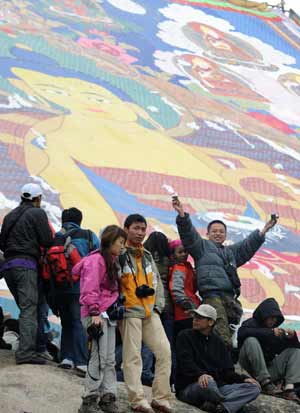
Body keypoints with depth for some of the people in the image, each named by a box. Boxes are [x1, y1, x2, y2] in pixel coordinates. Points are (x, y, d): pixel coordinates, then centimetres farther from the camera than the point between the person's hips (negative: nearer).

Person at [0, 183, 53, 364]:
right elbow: (47, 241, -7)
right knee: (29, 310, -11)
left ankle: (27, 348, 13)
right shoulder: (38, 213, -1)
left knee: (25, 308, 14)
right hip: (26, 265, -7)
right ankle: (26, 351, -20)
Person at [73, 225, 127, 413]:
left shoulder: (110, 261, 19)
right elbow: (90, 290, -17)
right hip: (97, 315, -10)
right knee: (99, 358, -11)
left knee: (110, 360, 8)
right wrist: (95, 313, -23)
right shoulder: (96, 260, -10)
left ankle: (108, 398, 11)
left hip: (108, 315, 10)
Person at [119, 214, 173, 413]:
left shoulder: (148, 256, 17)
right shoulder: (120, 255, -6)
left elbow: (157, 282, 23)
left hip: (150, 312, 7)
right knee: (132, 357, -4)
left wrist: (158, 305, 13)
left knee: (164, 351, 0)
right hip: (130, 312, -7)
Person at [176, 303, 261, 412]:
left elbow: (227, 371, 15)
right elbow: (186, 363, -14)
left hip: (217, 387, 6)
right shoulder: (185, 336, 2)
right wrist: (200, 375, -34)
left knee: (254, 388, -13)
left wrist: (243, 379, -5)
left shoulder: (218, 341, 18)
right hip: (189, 388, -6)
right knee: (208, 383, -41)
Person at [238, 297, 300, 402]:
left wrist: (291, 337, -8)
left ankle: (289, 387, -25)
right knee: (251, 341, -27)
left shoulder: (277, 330, 14)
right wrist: (270, 332, -27)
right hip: (251, 369, -5)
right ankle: (266, 383, -35)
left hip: (269, 369, 5)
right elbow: (242, 332, -25)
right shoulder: (252, 323, 0)